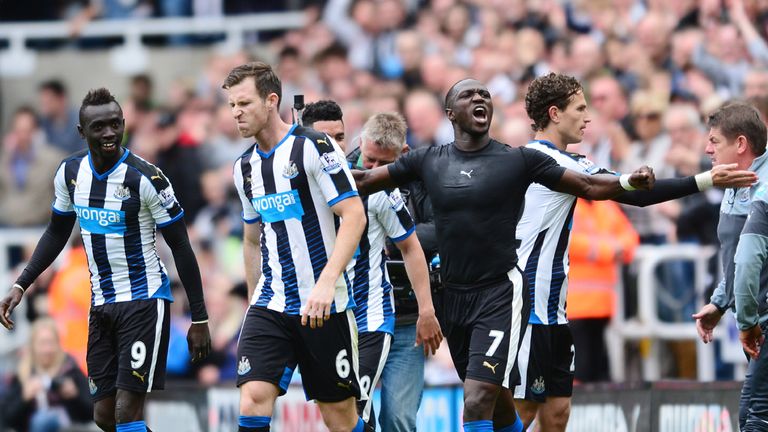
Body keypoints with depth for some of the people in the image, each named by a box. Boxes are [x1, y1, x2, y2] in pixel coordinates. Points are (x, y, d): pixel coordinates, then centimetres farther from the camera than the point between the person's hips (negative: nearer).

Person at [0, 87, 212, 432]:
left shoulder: (145, 178, -16)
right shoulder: (70, 172, 1)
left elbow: (181, 247, -10)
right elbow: (57, 232, 18)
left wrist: (199, 318, -11)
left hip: (144, 300, -6)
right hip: (101, 302, 6)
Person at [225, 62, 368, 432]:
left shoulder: (313, 147, -9)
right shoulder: (245, 166, 11)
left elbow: (354, 216, -15)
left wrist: (326, 283, -24)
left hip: (325, 304, -5)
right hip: (270, 305, 5)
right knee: (253, 399, -13)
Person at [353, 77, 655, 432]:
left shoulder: (519, 160, -3)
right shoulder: (428, 161, 6)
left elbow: (588, 187, -1)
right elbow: (364, 182, 15)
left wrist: (627, 182, -20)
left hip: (501, 295, -5)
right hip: (454, 296, 5)